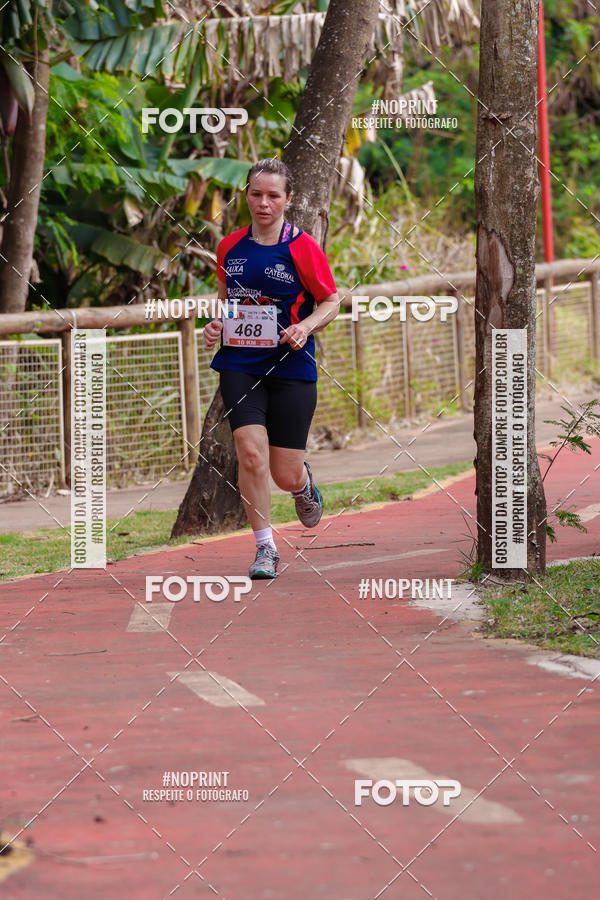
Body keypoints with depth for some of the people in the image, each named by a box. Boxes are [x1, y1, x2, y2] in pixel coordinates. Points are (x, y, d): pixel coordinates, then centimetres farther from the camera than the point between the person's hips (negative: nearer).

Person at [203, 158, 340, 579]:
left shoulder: (303, 248, -5)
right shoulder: (229, 247, 6)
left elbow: (332, 302, 2)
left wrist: (305, 326, -16)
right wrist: (216, 324, 3)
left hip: (291, 367, -2)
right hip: (240, 365, 2)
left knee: (286, 476, 0)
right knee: (251, 451, -19)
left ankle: (304, 484, 40)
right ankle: (266, 548, -7)